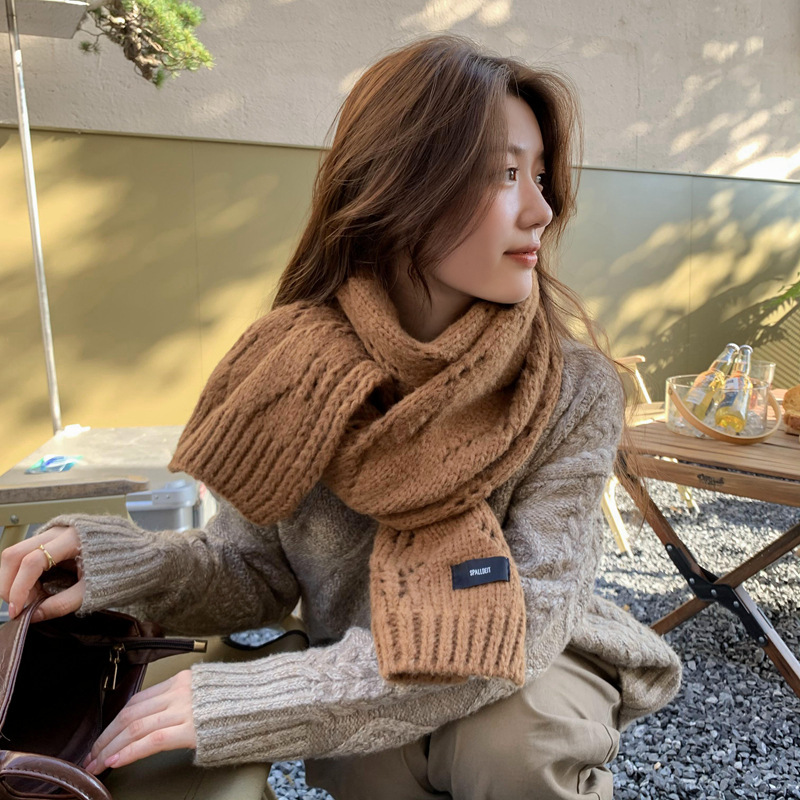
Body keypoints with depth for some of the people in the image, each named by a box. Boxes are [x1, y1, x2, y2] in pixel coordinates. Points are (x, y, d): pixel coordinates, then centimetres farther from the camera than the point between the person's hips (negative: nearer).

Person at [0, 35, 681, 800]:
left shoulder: (573, 388, -20)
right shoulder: (297, 369, -16)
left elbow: (520, 620, -25)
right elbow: (258, 570, -5)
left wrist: (245, 704, -30)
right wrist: (125, 561, -26)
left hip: (529, 679, 0)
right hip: (360, 686, 1)